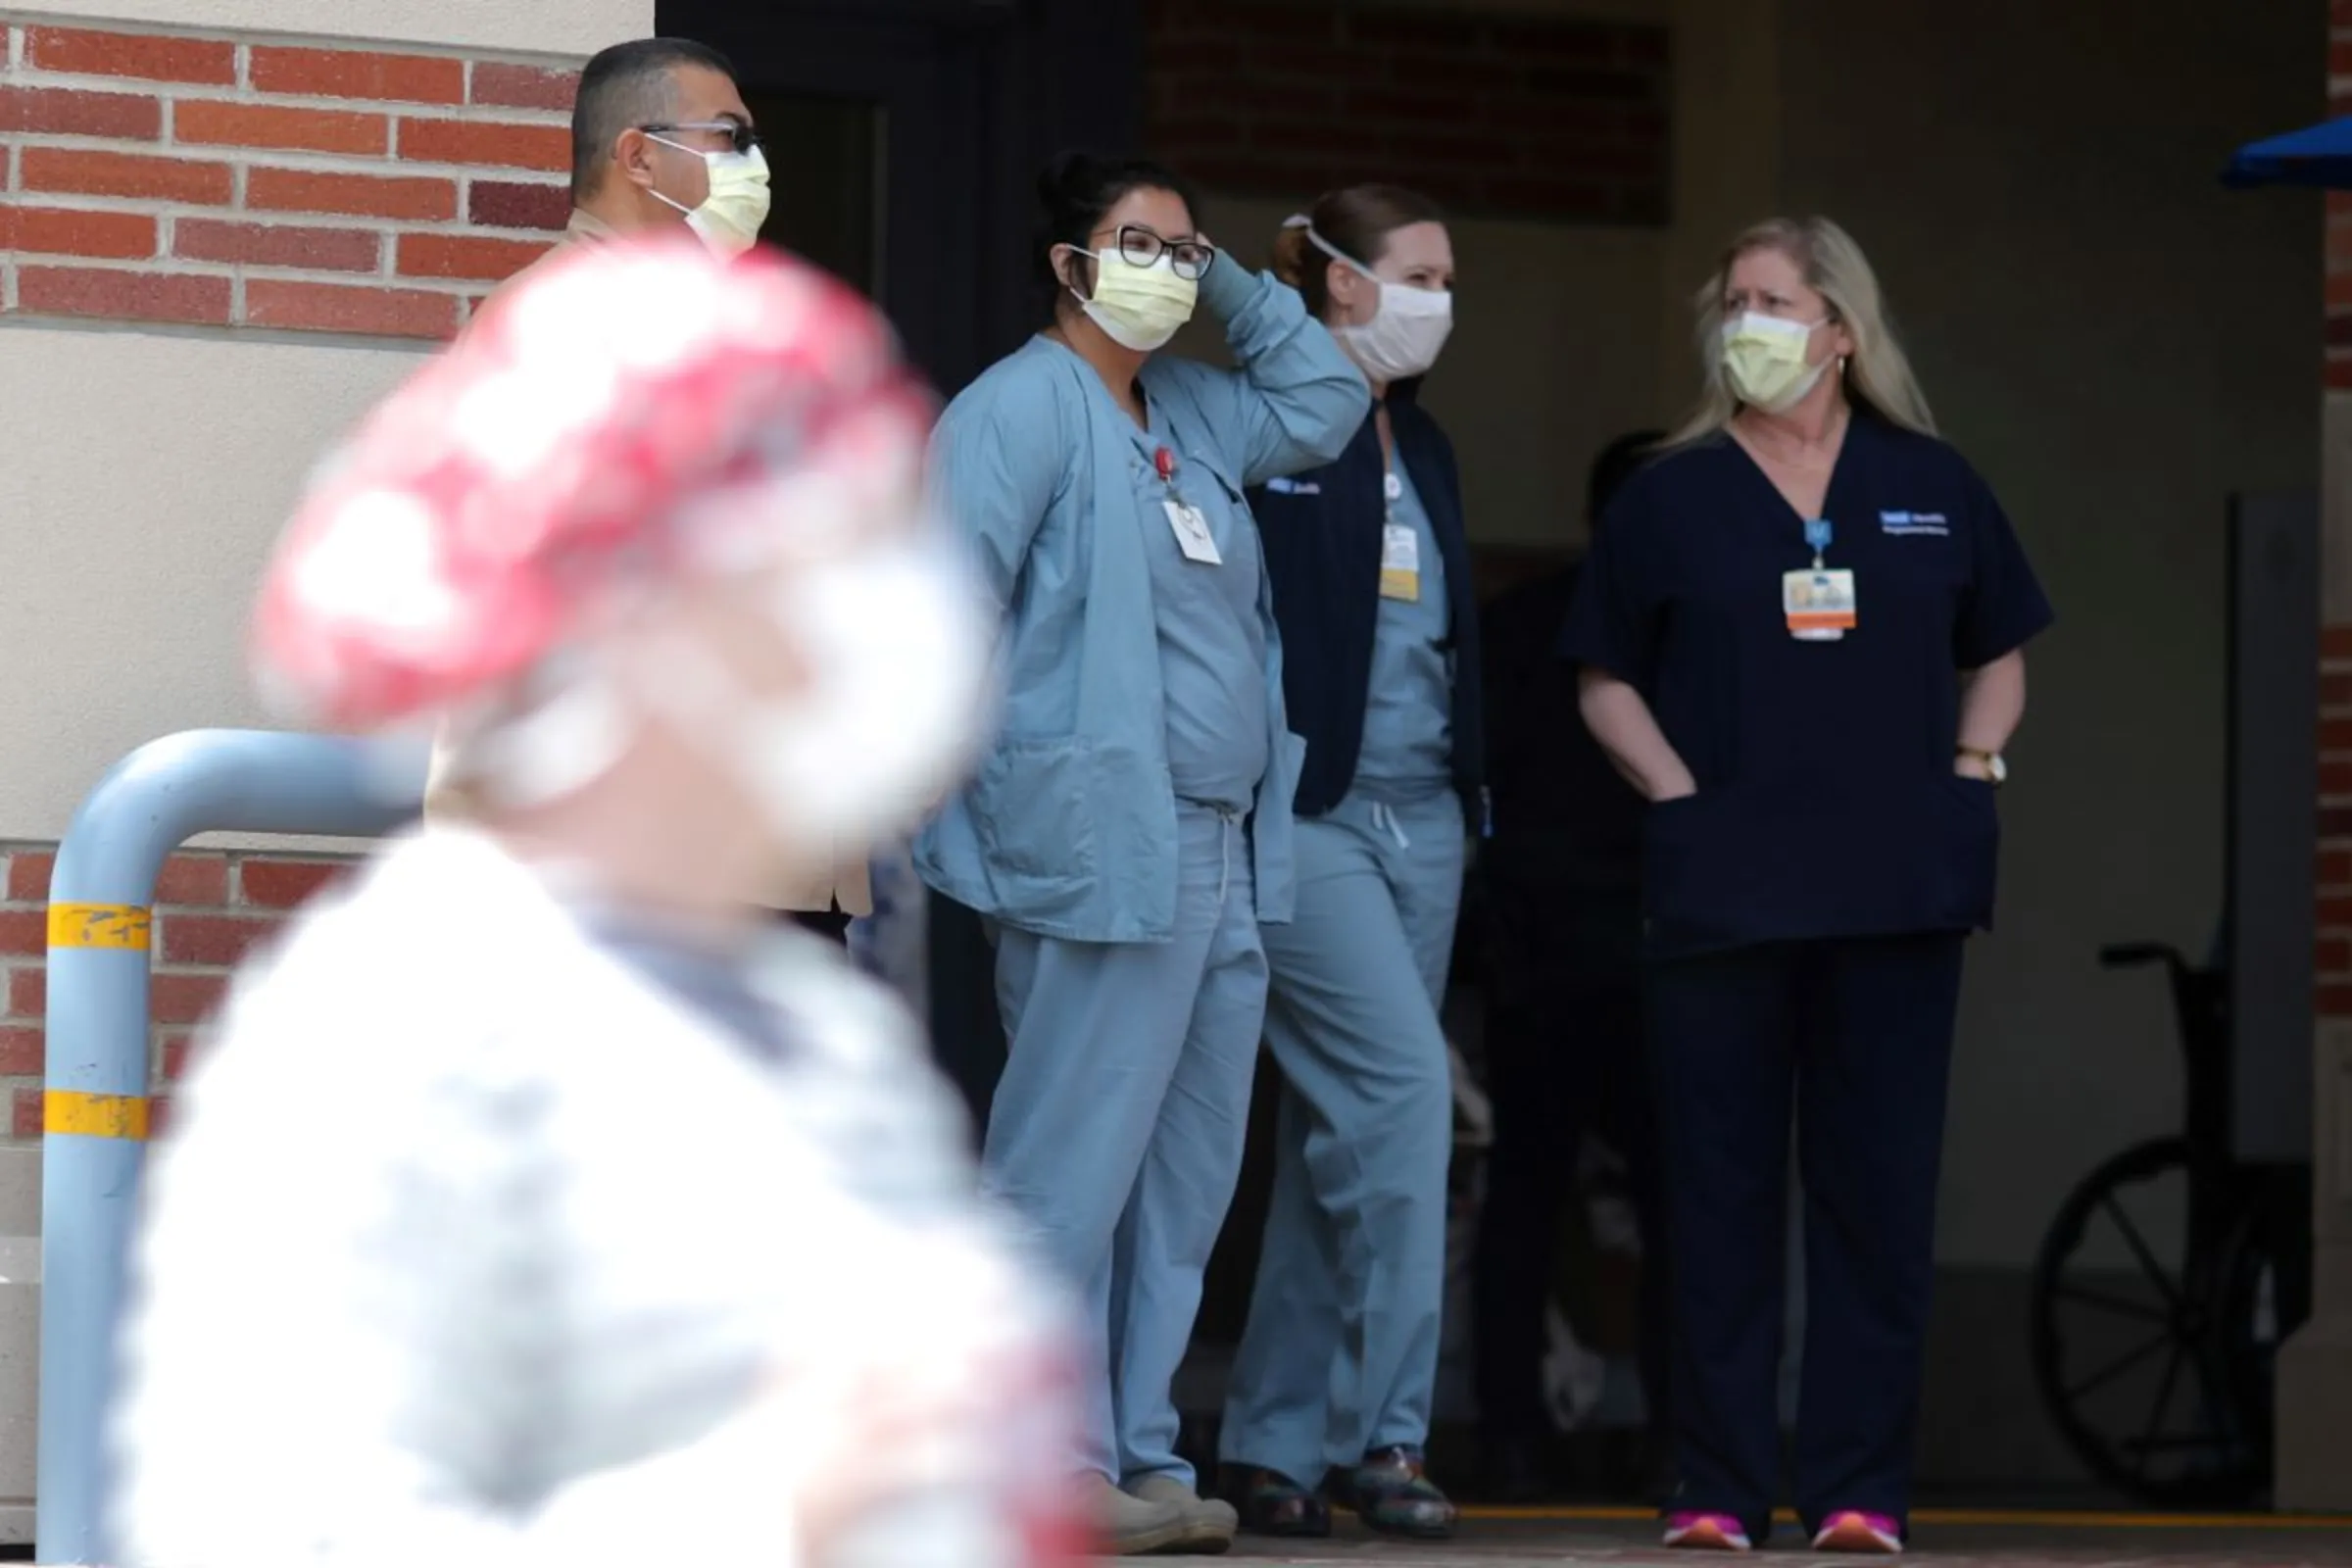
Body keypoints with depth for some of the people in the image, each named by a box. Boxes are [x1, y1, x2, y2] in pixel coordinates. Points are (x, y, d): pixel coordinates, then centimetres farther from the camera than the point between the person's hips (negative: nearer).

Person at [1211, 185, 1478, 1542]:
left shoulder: (1423, 449, 17)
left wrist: (1471, 790, 18)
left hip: (1421, 819, 8)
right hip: (1302, 814, -8)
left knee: (1340, 1130, 8)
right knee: (1403, 1085, -17)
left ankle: (1275, 1443, 12)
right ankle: (1383, 1429, -14)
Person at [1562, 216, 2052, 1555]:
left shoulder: (1933, 489, 8)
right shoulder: (1673, 499, 5)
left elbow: (2000, 657, 16)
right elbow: (1607, 680, 9)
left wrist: (1971, 772, 1)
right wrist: (1679, 793, -5)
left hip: (1899, 891, 1)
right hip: (1725, 891, -1)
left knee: (1879, 1185, 1)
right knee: (1723, 1184, 1)